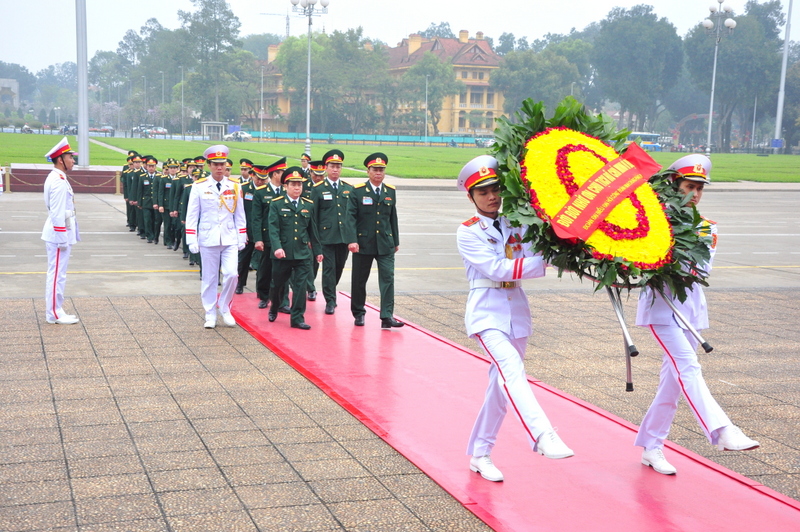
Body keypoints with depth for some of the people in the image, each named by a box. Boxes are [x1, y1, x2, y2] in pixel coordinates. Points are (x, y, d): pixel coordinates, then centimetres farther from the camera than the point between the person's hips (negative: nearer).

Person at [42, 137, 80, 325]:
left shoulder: (56, 178, 14)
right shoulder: (59, 181, -18)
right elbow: (57, 213, -22)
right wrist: (62, 239, -20)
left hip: (58, 233, 10)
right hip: (59, 234, -10)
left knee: (57, 273, 14)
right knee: (57, 274, -4)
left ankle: (55, 311, 20)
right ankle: (54, 314, 2)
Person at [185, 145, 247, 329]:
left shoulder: (234, 186, 4)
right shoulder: (199, 187, -2)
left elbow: (239, 215, 9)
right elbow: (191, 215, -1)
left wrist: (242, 238, 6)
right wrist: (192, 241, -6)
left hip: (230, 239, 1)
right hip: (208, 240, -1)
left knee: (231, 275, -9)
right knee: (209, 279, 6)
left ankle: (225, 309, 13)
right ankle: (210, 315, 18)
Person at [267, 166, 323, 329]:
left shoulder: (309, 205, 7)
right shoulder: (276, 204, -3)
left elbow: (312, 230, 13)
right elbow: (273, 229, -11)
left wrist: (317, 251, 15)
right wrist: (277, 247, -25)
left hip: (303, 253, 2)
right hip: (283, 253, -2)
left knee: (300, 286, -3)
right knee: (278, 284, 13)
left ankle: (297, 318, 3)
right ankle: (273, 309, 39)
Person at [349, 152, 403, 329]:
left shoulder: (390, 191, 8)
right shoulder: (357, 191, -3)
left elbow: (393, 218, 14)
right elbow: (351, 217, -7)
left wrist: (396, 241, 15)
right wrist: (351, 240, -17)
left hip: (385, 244, 2)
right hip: (363, 244, -2)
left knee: (388, 278, -8)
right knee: (359, 280, 8)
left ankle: (387, 316, -9)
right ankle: (359, 314, 25)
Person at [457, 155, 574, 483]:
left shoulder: (516, 225, 10)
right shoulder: (468, 232, -4)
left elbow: (531, 260, -3)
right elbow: (498, 269, -17)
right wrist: (545, 261, -22)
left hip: (516, 312, 6)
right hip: (487, 313, -5)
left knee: (502, 383, 9)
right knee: (511, 369, -27)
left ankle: (479, 454, 21)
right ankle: (543, 437, -42)